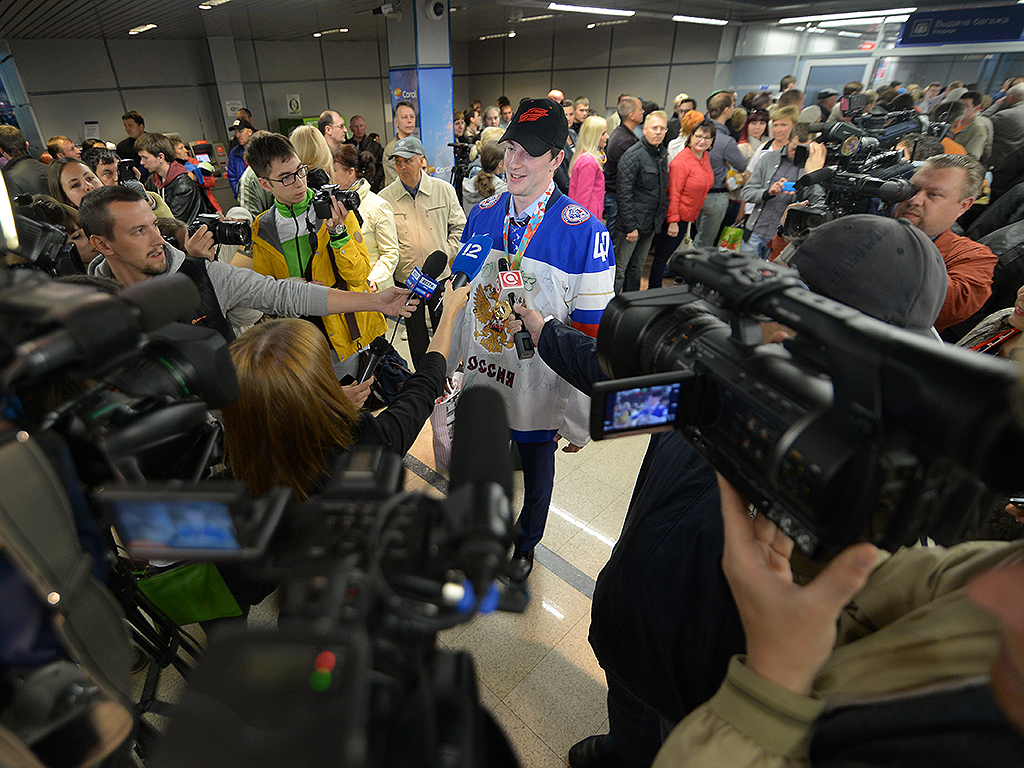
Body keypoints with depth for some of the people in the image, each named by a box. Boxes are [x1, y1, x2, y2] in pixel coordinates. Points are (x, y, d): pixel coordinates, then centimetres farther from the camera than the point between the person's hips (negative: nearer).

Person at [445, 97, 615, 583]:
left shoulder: (585, 233, -19)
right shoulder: (482, 215, -2)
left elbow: (590, 335, -17)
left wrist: (577, 421, -14)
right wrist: (451, 364, 13)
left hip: (538, 390, -4)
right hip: (479, 378, 5)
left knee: (537, 472, 20)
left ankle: (525, 543, 50)